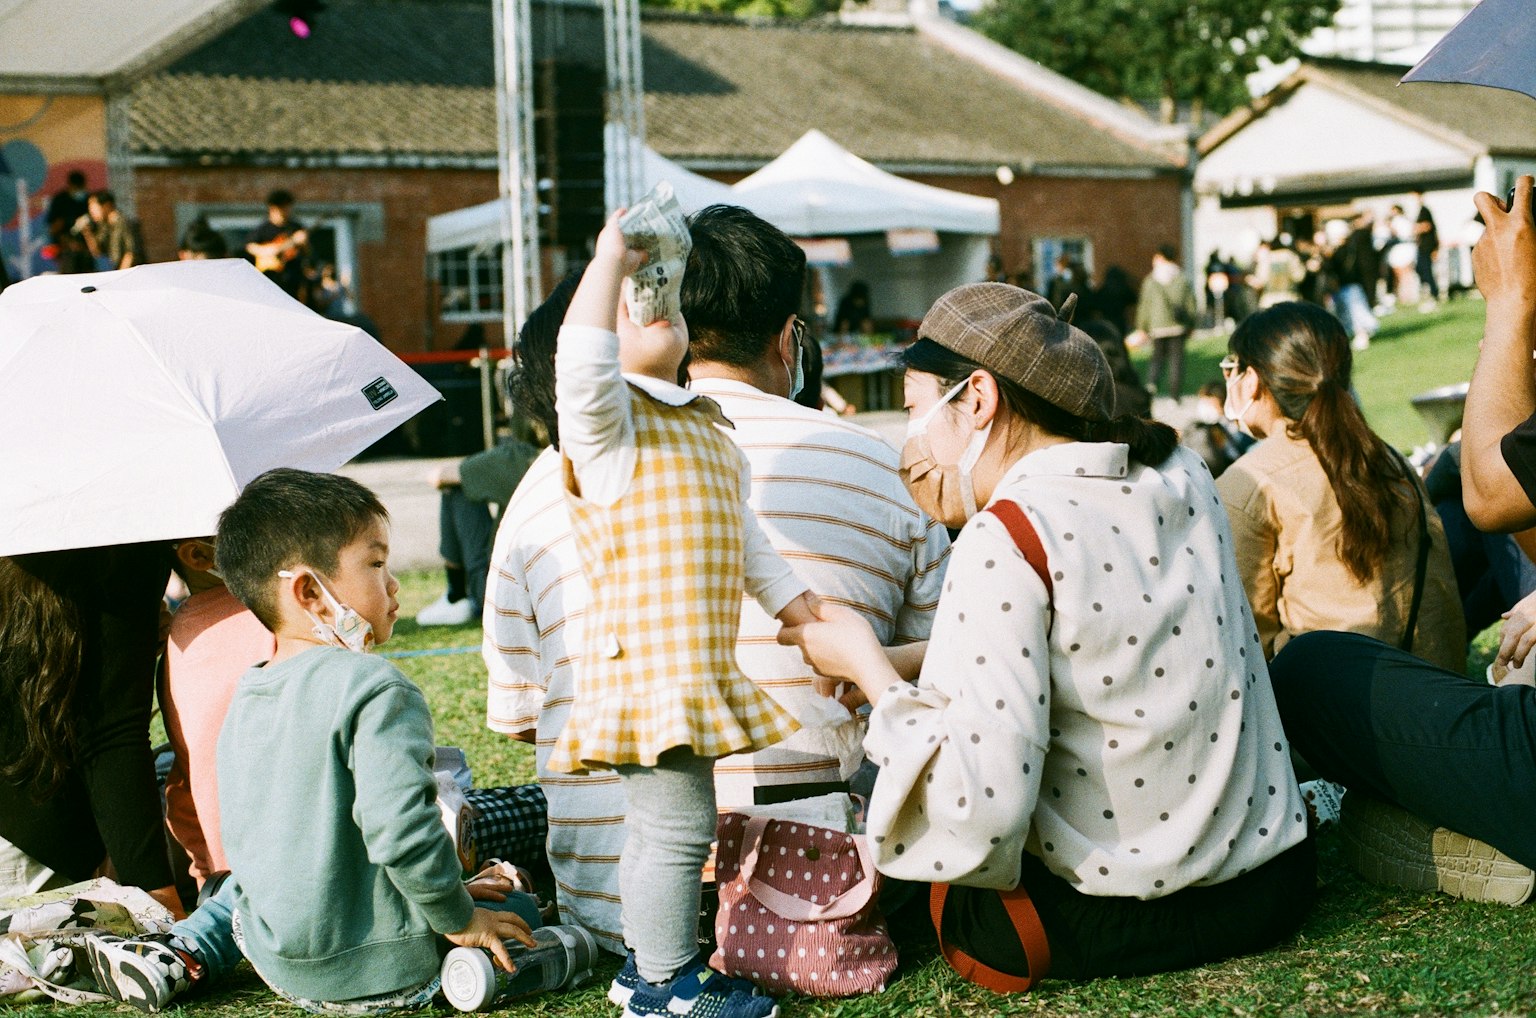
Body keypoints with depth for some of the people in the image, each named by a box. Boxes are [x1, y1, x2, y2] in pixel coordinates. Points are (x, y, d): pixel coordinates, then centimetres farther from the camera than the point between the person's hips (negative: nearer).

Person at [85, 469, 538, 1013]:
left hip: (277, 964, 5)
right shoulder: (375, 688, -20)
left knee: (245, 883, 36)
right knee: (516, 906, 19)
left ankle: (183, 952, 16)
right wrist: (458, 917, -11)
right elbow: (399, 829, -29)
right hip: (382, 972, -4)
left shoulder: (244, 699, 6)